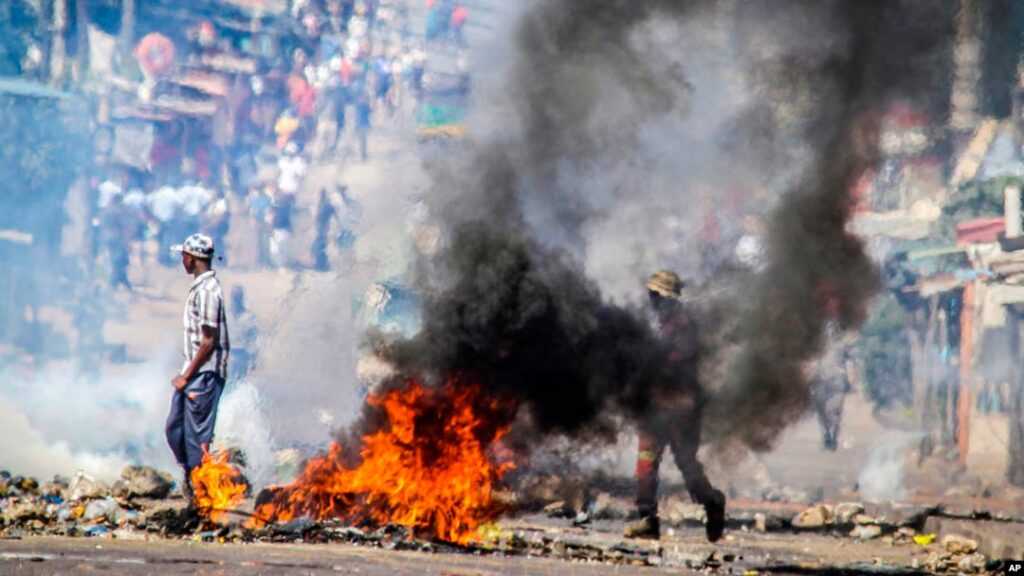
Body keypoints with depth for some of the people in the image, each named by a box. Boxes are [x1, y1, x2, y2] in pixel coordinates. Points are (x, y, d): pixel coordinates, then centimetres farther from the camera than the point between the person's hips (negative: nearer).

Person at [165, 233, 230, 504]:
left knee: (197, 436, -4)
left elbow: (209, 341, -20)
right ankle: (191, 478, 23)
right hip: (193, 372, 10)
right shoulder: (199, 287, 12)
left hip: (204, 374, -10)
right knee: (175, 429, 14)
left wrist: (187, 376, -16)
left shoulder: (207, 291, -18)